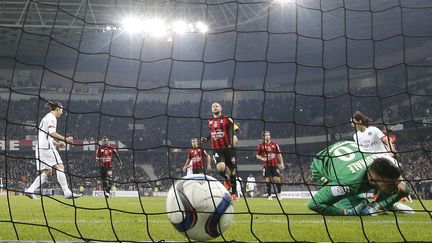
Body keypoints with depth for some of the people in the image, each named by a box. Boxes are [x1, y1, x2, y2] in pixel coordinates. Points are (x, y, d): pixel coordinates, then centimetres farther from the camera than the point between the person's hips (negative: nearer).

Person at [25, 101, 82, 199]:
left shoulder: (47, 117, 26)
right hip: (46, 147, -10)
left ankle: (30, 190, 1)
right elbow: (52, 133, -19)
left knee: (47, 172, 8)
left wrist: (57, 143, 21)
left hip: (40, 147, 10)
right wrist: (65, 139, -17)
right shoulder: (52, 117, -5)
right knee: (60, 167, -13)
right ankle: (67, 193, -19)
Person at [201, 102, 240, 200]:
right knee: (221, 167, -24)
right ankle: (226, 180, 9)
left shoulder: (227, 119, -1)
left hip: (228, 148, -2)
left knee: (232, 170, 3)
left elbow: (235, 129, -6)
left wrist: (234, 137, -26)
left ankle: (234, 193, 16)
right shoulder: (210, 121, 14)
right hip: (216, 149, 2)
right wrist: (206, 138, 12)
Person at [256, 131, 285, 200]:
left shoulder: (275, 144, 6)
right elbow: (257, 155, 8)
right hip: (266, 165, -1)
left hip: (275, 164, 1)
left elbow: (279, 154, 11)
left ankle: (279, 194, 13)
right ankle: (269, 195, 7)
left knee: (277, 179, -5)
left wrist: (281, 163, 7)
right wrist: (262, 158, -12)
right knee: (267, 180, -3)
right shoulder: (261, 145, 1)